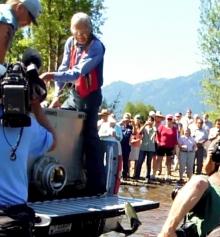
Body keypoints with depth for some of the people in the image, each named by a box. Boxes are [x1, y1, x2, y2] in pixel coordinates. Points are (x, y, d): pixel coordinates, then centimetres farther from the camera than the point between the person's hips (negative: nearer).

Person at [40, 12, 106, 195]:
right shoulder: (70, 43, 0)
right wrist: (57, 95, -7)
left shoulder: (96, 46, -21)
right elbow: (64, 69, 0)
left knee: (90, 136, -11)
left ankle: (97, 185, -8)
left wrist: (54, 76, -41)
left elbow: (78, 72, -30)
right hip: (75, 93, 7)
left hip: (90, 96, -7)